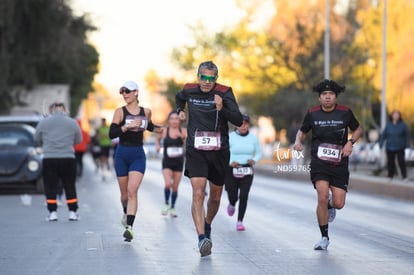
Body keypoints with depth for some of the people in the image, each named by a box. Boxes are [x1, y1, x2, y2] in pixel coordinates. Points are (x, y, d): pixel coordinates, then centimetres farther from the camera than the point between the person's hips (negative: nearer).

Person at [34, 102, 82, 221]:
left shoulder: (43, 123, 0)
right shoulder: (72, 123, 1)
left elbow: (37, 139, 11)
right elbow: (78, 140, 10)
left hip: (49, 159, -1)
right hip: (68, 159, 1)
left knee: (50, 186, 7)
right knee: (70, 186, 9)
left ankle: (53, 212, 3)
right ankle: (73, 212, 10)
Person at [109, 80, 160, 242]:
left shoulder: (146, 112, 5)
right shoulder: (120, 111, -2)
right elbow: (112, 134, -14)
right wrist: (127, 126, -26)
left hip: (138, 155, 0)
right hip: (122, 155, 0)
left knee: (132, 191, -17)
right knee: (124, 193, 10)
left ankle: (129, 227, -23)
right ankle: (126, 213, 43)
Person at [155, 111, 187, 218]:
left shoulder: (183, 131, -1)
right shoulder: (164, 131, -3)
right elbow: (157, 139, 17)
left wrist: (182, 137, -24)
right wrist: (158, 145, -3)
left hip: (179, 162, 2)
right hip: (167, 162, -1)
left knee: (175, 187, 7)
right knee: (168, 184, -19)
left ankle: (172, 208, 24)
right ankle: (166, 204, 6)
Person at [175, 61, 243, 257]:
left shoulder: (224, 93, -8)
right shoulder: (189, 90, 0)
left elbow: (239, 121, -16)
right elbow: (179, 98, 27)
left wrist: (222, 109, -31)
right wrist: (180, 111, 8)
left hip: (219, 152, 0)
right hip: (195, 151, 0)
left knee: (215, 197, 14)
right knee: (198, 194, -18)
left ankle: (207, 226, 43)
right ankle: (202, 238, -25)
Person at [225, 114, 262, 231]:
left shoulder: (253, 138, 0)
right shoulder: (230, 137, -8)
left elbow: (258, 153, 11)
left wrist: (254, 161, -10)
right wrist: (230, 162, -21)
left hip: (247, 171, 1)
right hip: (231, 170, -1)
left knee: (244, 196, -13)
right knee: (233, 197, 2)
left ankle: (240, 221, -4)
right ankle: (232, 204, 40)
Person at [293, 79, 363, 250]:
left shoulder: (345, 112, -1)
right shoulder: (312, 114, 0)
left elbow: (358, 130, 14)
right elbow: (302, 131, 16)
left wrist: (350, 142, -5)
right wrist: (298, 142, -6)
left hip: (340, 164, 1)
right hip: (319, 162, -1)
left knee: (339, 204, -3)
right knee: (322, 197, -18)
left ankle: (330, 205, 38)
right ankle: (324, 238, -2)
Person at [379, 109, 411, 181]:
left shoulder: (402, 125, -4)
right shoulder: (388, 125, 1)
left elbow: (407, 135, 0)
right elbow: (384, 134, 6)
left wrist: (407, 145, -6)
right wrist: (381, 143, 3)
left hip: (400, 148, -2)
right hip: (390, 148, 2)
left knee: (401, 162, -2)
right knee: (390, 162, 7)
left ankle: (404, 177, 7)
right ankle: (390, 176, 20)